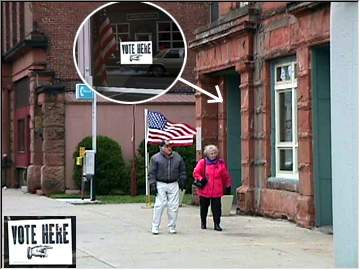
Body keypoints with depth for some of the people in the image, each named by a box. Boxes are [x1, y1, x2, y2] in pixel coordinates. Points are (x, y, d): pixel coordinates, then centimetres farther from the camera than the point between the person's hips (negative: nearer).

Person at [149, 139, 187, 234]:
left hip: (174, 185, 3)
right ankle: (155, 227, 0)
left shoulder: (177, 157, 10)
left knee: (174, 206, 1)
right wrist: (152, 185, -7)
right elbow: (152, 173, 0)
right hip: (160, 185, -3)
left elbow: (182, 170, 19)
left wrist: (182, 181, 10)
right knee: (159, 205, -7)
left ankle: (172, 227, 12)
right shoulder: (155, 158, 0)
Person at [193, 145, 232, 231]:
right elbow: (196, 173, 3)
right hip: (204, 190, 0)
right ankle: (203, 223, 26)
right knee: (204, 207, 11)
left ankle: (217, 224, 1)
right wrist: (200, 179, -14)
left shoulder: (221, 163, 6)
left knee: (217, 208, -4)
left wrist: (228, 186, 14)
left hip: (217, 191, 0)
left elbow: (225, 176, 12)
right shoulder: (202, 162, 1)